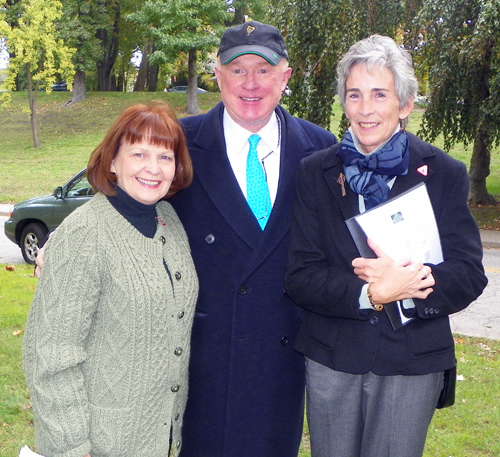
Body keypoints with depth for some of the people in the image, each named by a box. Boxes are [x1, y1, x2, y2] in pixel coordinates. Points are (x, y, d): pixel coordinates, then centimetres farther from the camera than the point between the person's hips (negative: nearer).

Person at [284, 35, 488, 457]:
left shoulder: (445, 174, -1)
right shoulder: (316, 172, 1)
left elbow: (469, 276, -5)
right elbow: (300, 277, -6)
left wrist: (402, 283, -23)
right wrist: (369, 293, -23)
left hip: (413, 363, 0)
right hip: (331, 360, 1)